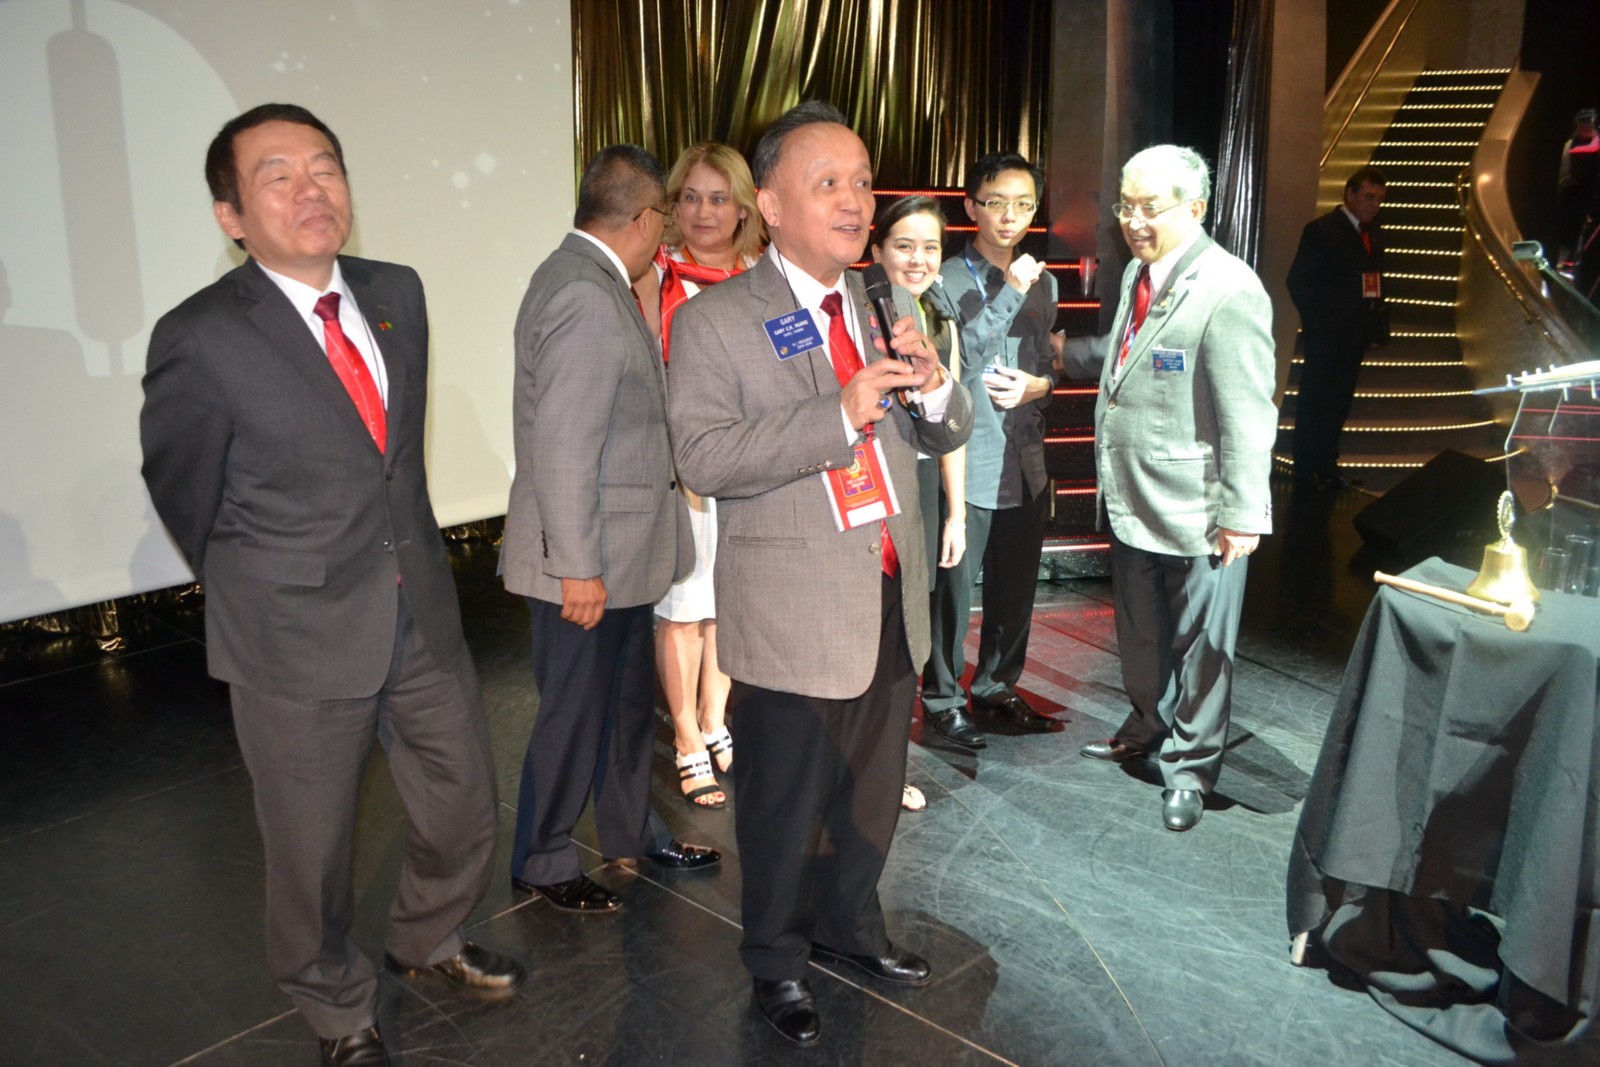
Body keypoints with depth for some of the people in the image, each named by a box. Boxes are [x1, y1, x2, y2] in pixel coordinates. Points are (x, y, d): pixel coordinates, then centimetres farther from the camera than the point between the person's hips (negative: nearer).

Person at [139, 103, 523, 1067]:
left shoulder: (399, 293, 1)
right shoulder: (201, 339, -16)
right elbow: (183, 493, -2)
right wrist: (259, 590, 9)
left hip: (424, 616, 5)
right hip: (298, 644, -5)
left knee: (467, 816, 18)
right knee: (314, 853, 14)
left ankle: (428, 942, 49)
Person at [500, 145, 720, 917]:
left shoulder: (593, 279, 8)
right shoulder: (585, 297, -23)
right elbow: (562, 447, -26)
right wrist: (578, 566, -23)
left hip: (619, 551, 10)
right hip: (586, 560, -10)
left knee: (628, 700, 22)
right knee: (575, 712, 7)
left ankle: (633, 832, 40)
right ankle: (542, 865, 27)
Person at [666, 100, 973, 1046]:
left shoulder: (881, 309, 9)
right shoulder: (715, 321, -10)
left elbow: (948, 436, 11)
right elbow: (703, 456, -21)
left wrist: (933, 385, -12)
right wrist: (840, 412, -28)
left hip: (893, 599, 6)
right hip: (795, 613, -6)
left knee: (875, 791, 21)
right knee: (788, 804, 12)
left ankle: (850, 925, 46)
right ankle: (777, 959, 36)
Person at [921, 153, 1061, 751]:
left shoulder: (1042, 282, 13)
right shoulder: (947, 279, -7)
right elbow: (952, 359, -18)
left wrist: (1037, 385, -4)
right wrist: (1011, 293, -21)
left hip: (1026, 460, 6)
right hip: (966, 460, -6)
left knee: (1016, 586, 15)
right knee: (953, 585, 2)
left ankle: (997, 685, 32)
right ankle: (943, 696, 18)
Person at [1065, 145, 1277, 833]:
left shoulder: (1228, 290, -18)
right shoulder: (1138, 273, 9)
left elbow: (1248, 414, -20)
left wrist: (1243, 513, -20)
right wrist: (1065, 353, 28)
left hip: (1197, 510, -8)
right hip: (1134, 500, 8)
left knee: (1200, 641, 8)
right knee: (1139, 630, 22)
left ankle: (1189, 768, 24)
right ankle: (1148, 730, 43)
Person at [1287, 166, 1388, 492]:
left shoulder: (1373, 233, 12)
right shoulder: (1321, 230, -9)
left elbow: (1375, 281, 14)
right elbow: (1298, 281, -11)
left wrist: (1379, 326, 5)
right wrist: (1318, 323, -15)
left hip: (1355, 336, 7)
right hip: (1326, 335, -7)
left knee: (1338, 404, 12)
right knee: (1313, 403, 2)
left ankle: (1327, 468, 20)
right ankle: (1306, 471, 10)